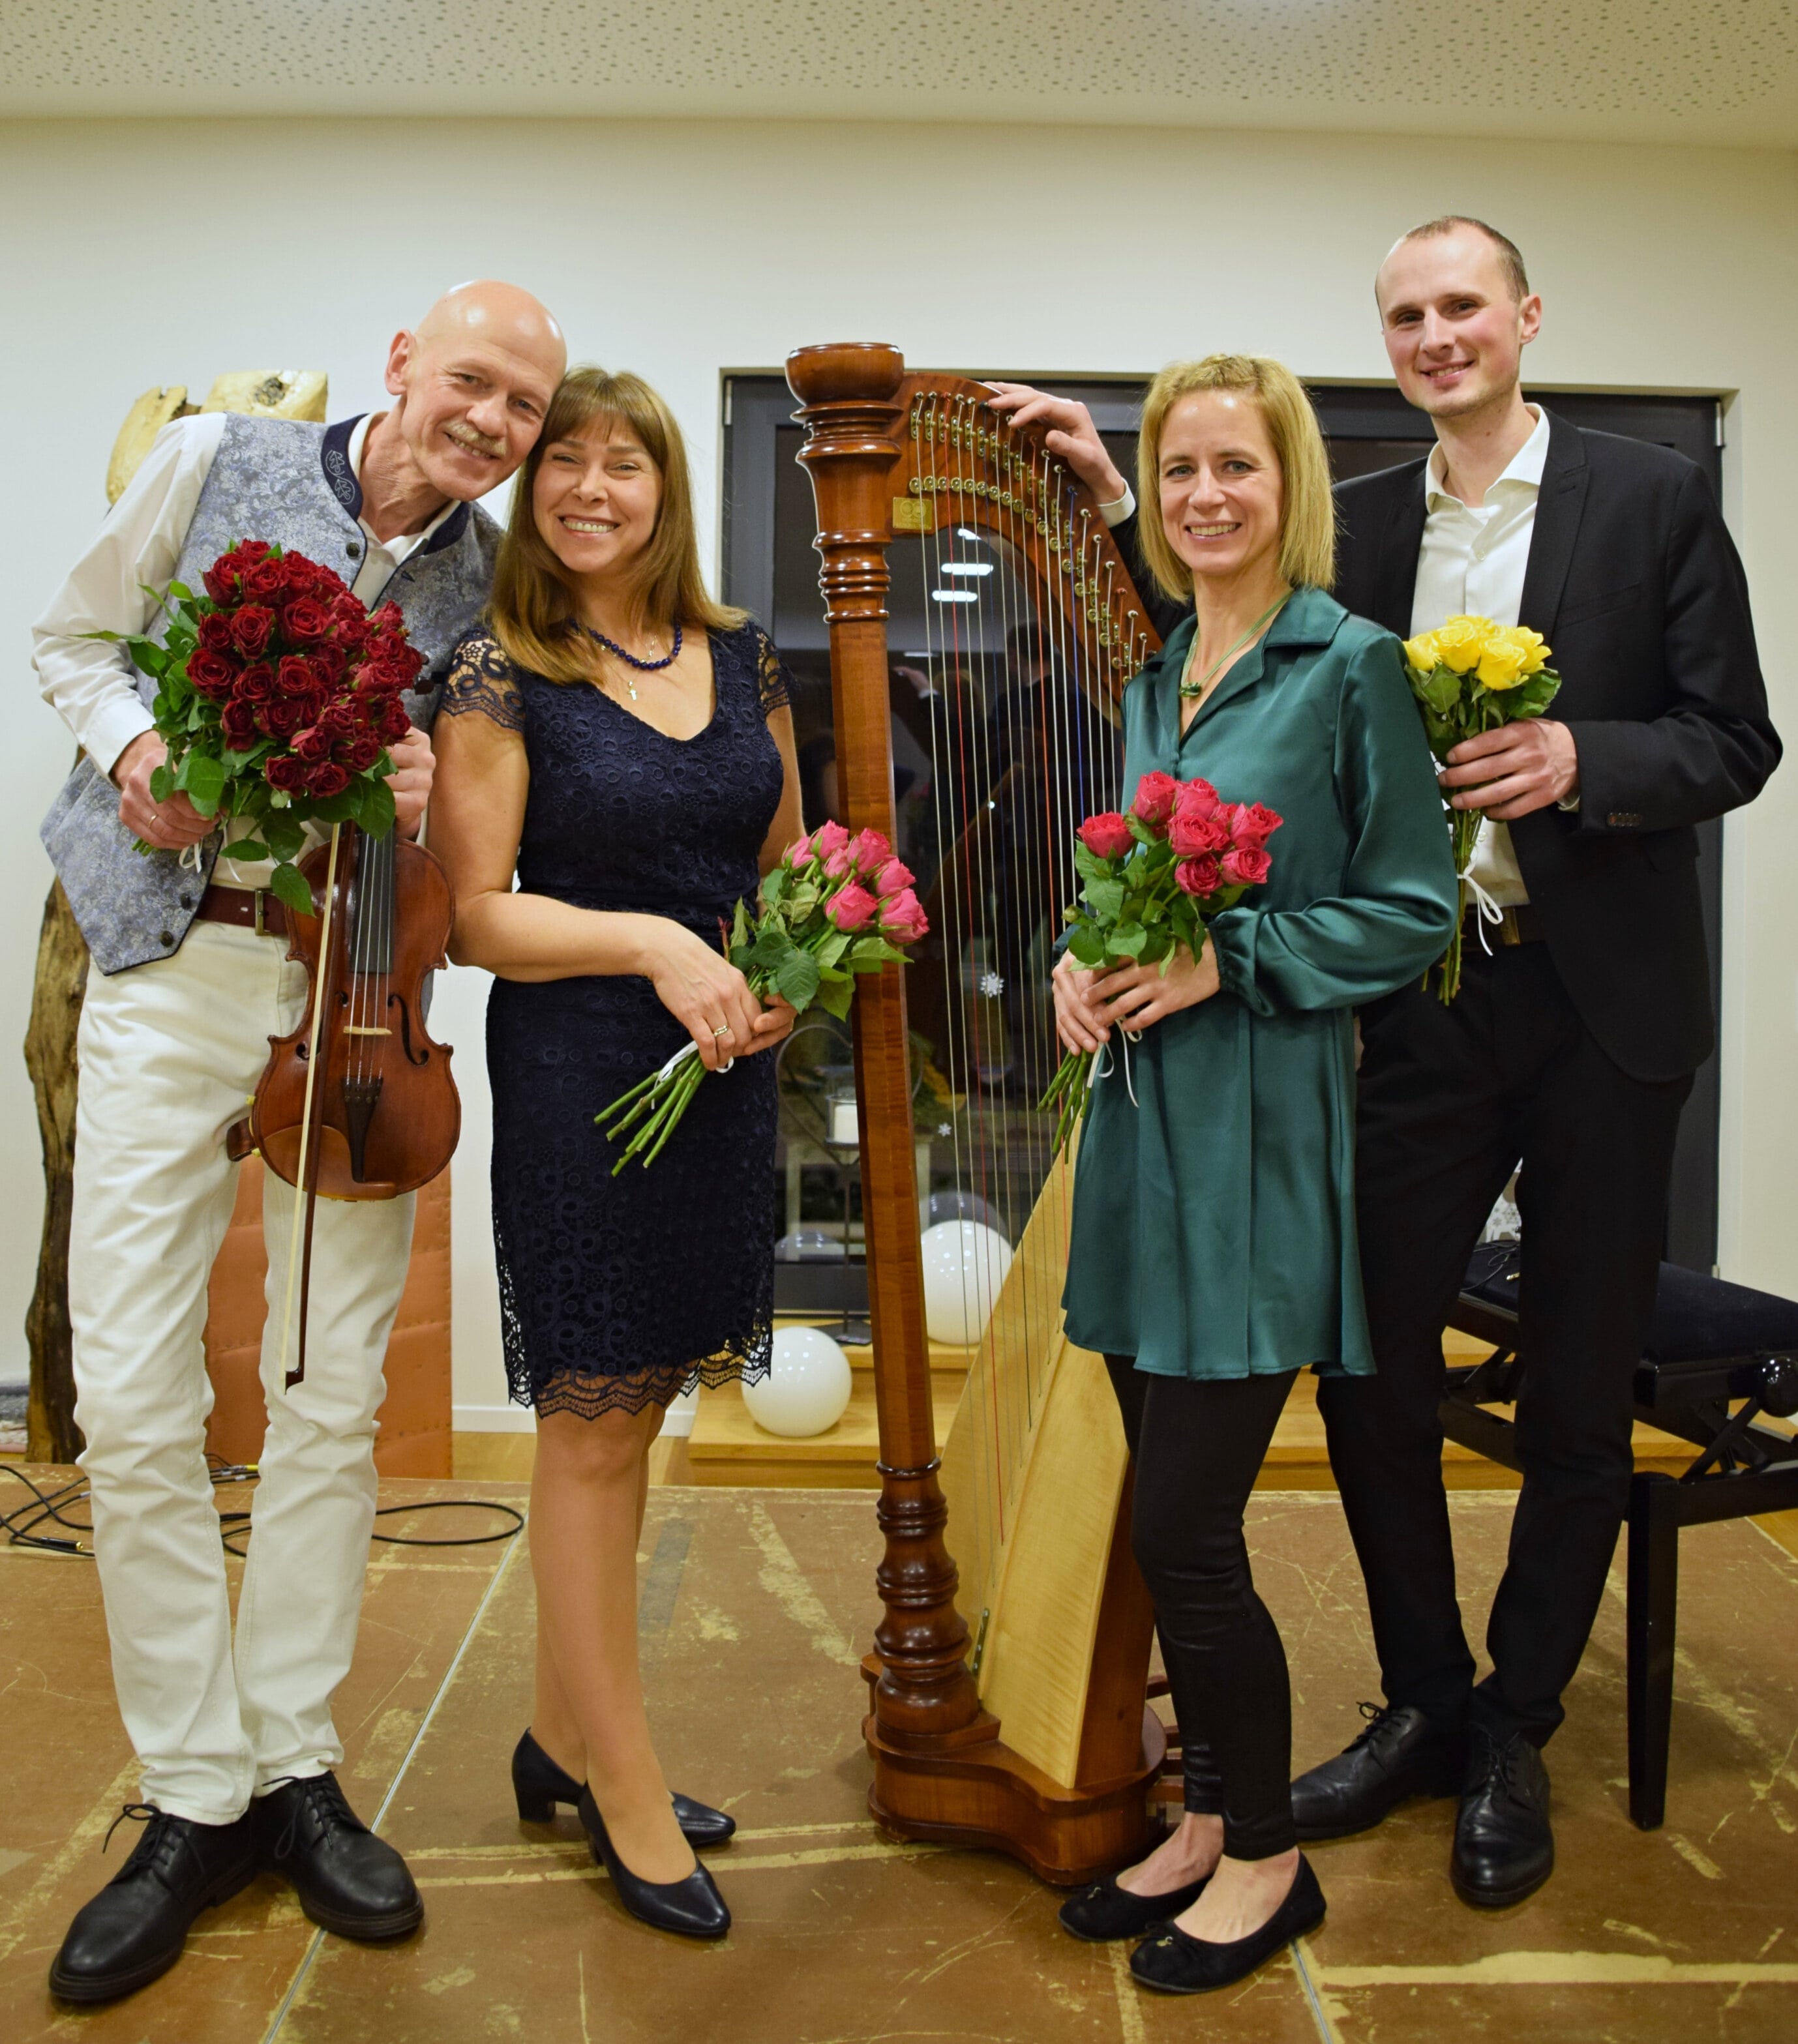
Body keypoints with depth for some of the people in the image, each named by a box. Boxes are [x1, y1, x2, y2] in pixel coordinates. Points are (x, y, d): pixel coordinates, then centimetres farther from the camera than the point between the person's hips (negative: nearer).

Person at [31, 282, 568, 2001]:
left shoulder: (491, 583, 4)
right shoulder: (213, 462, 1)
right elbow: (71, 639, 11)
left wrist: (431, 795, -11)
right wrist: (138, 748, -9)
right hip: (174, 969, -1)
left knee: (333, 1396, 4)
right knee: (132, 1401, -2)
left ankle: (296, 1770, 22)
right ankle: (194, 1800, 15)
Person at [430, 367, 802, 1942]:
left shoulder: (743, 660, 10)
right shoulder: (501, 676, -4)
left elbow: (787, 864, 16)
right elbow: (478, 913, -9)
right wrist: (653, 943, -20)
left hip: (721, 1073, 5)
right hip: (576, 1078, -5)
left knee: (626, 1411, 14)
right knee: (594, 1429, 3)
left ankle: (562, 1740, 32)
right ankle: (627, 1796, 19)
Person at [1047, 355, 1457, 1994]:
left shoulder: (1351, 664, -5)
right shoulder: (1155, 677, 15)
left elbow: (1412, 912, -8)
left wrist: (1229, 963, -18)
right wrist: (1087, 964, 0)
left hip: (1262, 1137, -6)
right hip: (1143, 1117, 7)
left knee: (1184, 1526, -3)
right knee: (1172, 1518, 12)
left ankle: (1266, 1858, 20)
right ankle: (1210, 1821, 30)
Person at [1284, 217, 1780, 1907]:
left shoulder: (1653, 499, 0)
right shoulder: (1359, 524, 10)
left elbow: (1735, 741, -1)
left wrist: (1580, 758, -21)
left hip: (1601, 1004, -2)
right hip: (1421, 1003, 3)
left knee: (1577, 1390, 6)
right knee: (1370, 1356, 4)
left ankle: (1514, 1734, 25)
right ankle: (1423, 1703, 26)